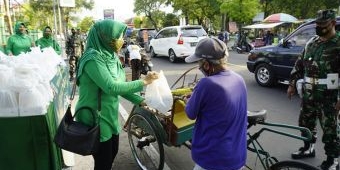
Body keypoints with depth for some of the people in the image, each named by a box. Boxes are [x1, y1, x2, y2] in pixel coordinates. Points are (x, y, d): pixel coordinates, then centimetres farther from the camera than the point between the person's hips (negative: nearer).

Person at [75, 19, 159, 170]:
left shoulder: (110, 56, 3)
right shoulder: (93, 58, -23)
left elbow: (120, 86, 6)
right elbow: (111, 87, -31)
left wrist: (141, 101, -4)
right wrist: (143, 82, -25)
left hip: (110, 116, 8)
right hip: (95, 119, -8)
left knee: (112, 153, 23)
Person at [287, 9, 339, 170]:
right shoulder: (311, 42, 10)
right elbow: (299, 64, 15)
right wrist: (292, 84, 12)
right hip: (308, 93, 7)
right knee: (305, 122, 18)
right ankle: (308, 147, 38)